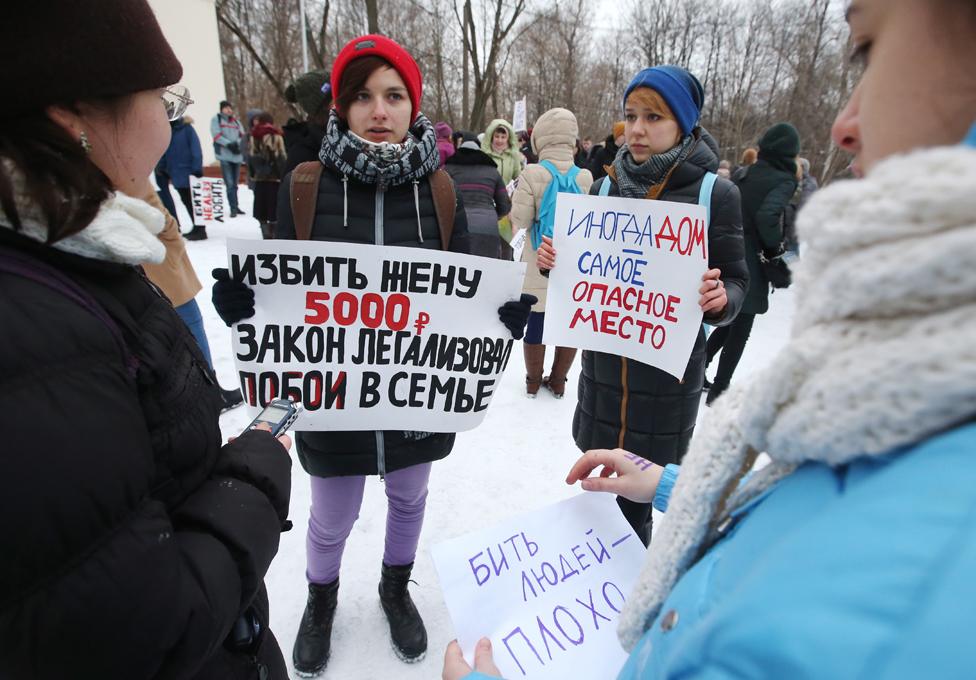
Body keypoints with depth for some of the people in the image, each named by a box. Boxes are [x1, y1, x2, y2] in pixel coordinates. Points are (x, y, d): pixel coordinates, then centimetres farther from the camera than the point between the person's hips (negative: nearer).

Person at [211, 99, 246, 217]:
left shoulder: (236, 122, 17)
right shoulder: (216, 120, 4)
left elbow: (242, 136, 8)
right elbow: (217, 135, -7)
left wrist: (237, 144, -12)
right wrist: (229, 144, -19)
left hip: (237, 155, 5)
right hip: (225, 155, -4)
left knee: (235, 184, 12)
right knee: (230, 184, -10)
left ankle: (235, 207, 20)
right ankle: (233, 208, -8)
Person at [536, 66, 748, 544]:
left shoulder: (715, 193, -6)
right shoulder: (605, 186, 4)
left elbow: (736, 280, -2)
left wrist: (721, 299, -24)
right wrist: (555, 261, -8)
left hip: (669, 366, -3)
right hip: (604, 360, 4)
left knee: (636, 496, 5)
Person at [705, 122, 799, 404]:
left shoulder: (743, 173, 8)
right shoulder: (784, 180, -10)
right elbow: (767, 215, -25)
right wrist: (775, 247, -9)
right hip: (750, 261, -6)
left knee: (730, 321, 22)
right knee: (740, 329, 6)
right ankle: (719, 389, 12)